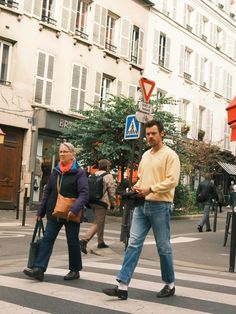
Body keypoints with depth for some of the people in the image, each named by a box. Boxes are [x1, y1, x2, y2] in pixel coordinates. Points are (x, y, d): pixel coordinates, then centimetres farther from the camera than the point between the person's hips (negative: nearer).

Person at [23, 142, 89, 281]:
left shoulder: (79, 173, -7)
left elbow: (84, 194, -15)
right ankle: (39, 269, -4)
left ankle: (75, 270, 21)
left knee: (73, 242, 7)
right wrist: (41, 211, 11)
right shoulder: (55, 172, 9)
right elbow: (47, 192, 14)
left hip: (71, 215, -5)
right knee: (47, 239, -3)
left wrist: (75, 209, -29)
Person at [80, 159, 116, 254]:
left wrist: (88, 201, 21)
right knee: (98, 223, -7)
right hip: (102, 202, -7)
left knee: (101, 221, 21)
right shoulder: (108, 176, -3)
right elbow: (112, 191, -4)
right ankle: (84, 240, -23)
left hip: (92, 201, 7)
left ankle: (101, 242, 27)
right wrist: (113, 203, 5)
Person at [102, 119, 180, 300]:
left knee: (163, 247, 5)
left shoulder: (170, 155, -6)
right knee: (134, 244, -1)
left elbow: (172, 180, -15)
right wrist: (137, 187, 4)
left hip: (160, 206, -6)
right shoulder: (146, 155, 17)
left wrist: (151, 189, -21)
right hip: (142, 204, 7)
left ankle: (170, 284, 22)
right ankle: (122, 286, -2)